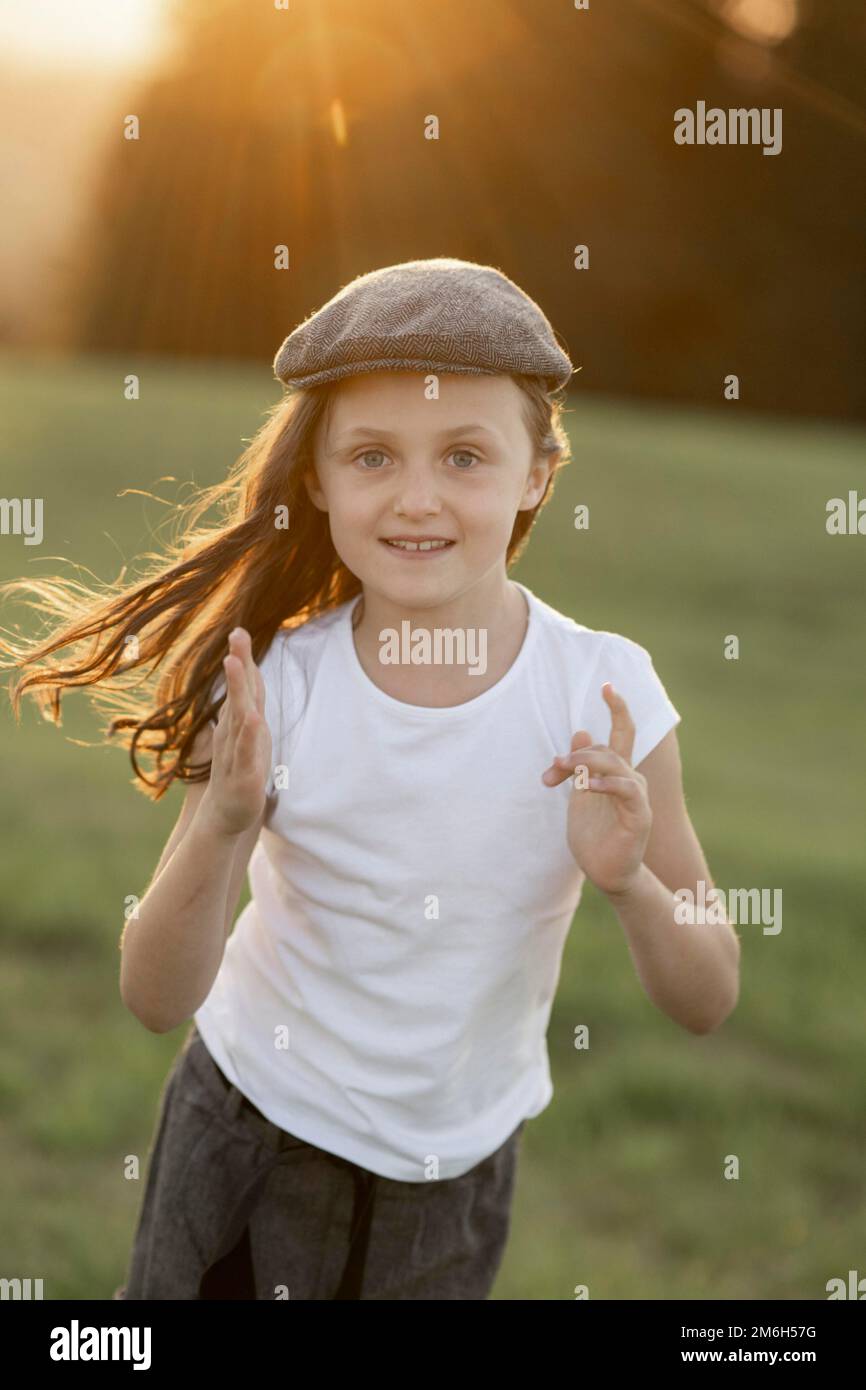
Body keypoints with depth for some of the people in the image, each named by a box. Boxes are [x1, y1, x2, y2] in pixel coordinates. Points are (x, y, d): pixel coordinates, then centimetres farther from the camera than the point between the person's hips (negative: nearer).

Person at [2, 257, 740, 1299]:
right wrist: (223, 827, -36)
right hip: (250, 1132, 0)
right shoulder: (276, 686, -18)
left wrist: (630, 882, -32)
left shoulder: (603, 691, -19)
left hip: (452, 1171, 0)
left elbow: (706, 1003, -12)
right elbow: (156, 1000, -18)